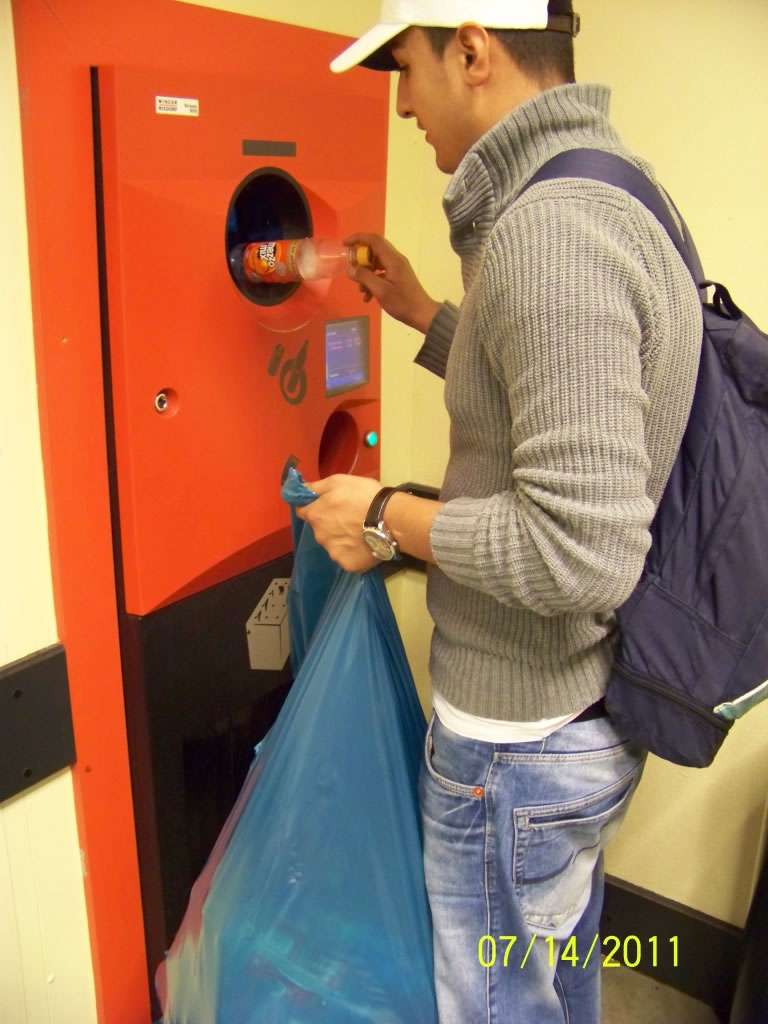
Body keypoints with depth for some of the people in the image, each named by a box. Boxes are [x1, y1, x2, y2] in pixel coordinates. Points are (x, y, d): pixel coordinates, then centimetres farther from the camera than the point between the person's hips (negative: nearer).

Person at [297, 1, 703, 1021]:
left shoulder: (547, 230, -26)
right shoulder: (609, 195, 7)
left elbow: (582, 551, -32)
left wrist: (389, 518, -18)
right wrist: (423, 313, 14)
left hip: (519, 745, -9)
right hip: (584, 710, 10)